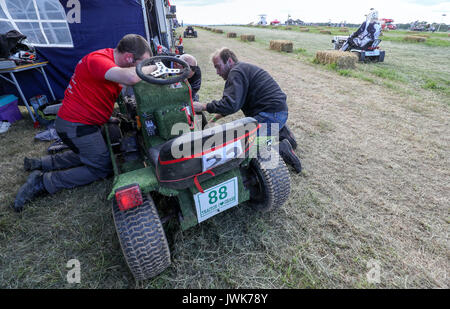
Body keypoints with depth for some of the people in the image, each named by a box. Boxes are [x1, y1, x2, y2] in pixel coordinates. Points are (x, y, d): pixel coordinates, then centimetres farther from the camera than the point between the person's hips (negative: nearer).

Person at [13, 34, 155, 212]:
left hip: (78, 122, 10)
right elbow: (130, 77, -43)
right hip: (76, 126, -10)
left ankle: (40, 164, 31)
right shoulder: (97, 60, -25)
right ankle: (43, 182, 4)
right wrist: (151, 67, -26)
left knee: (88, 155, 28)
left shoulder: (111, 57, 6)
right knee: (102, 168, 0)